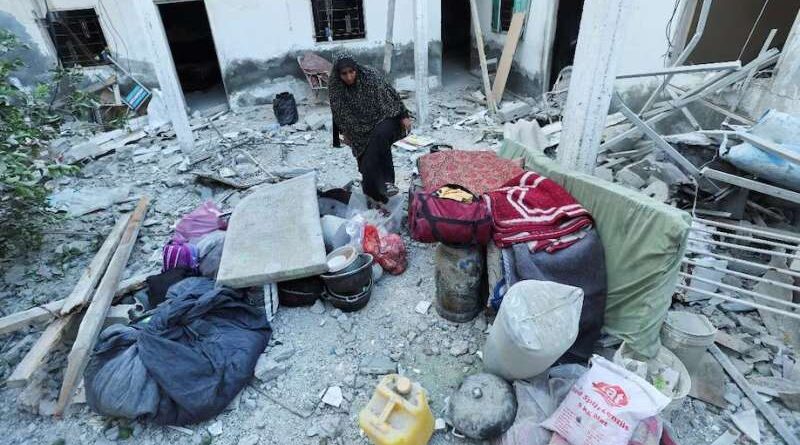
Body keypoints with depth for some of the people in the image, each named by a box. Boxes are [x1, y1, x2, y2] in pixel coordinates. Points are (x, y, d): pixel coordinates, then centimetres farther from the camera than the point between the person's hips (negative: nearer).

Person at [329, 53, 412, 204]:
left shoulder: (371, 76, -18)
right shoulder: (335, 88, -10)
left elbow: (392, 95, -10)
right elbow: (338, 112, 4)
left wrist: (404, 116, -10)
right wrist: (344, 132, 10)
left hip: (384, 119, -3)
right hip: (361, 131, 3)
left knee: (380, 136, -35)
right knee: (367, 163, -7)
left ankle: (387, 181, -28)